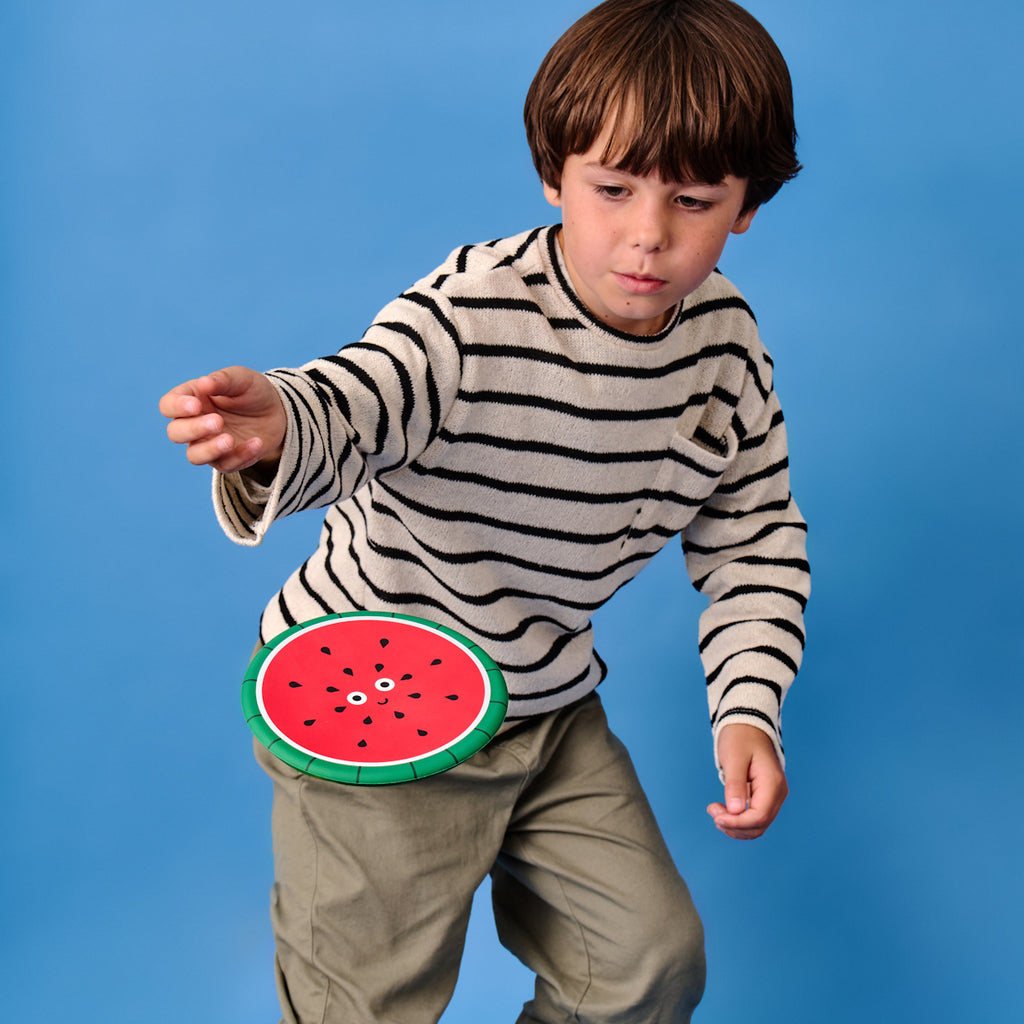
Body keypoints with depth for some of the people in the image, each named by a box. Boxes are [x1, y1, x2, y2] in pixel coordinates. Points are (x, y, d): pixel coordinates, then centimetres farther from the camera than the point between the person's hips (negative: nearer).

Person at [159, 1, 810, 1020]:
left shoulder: (725, 343, -7)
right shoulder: (477, 311, -24)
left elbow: (753, 534, 5)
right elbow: (354, 400, -43)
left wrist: (747, 707, -6)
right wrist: (274, 429, -67)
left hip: (550, 704, 5)